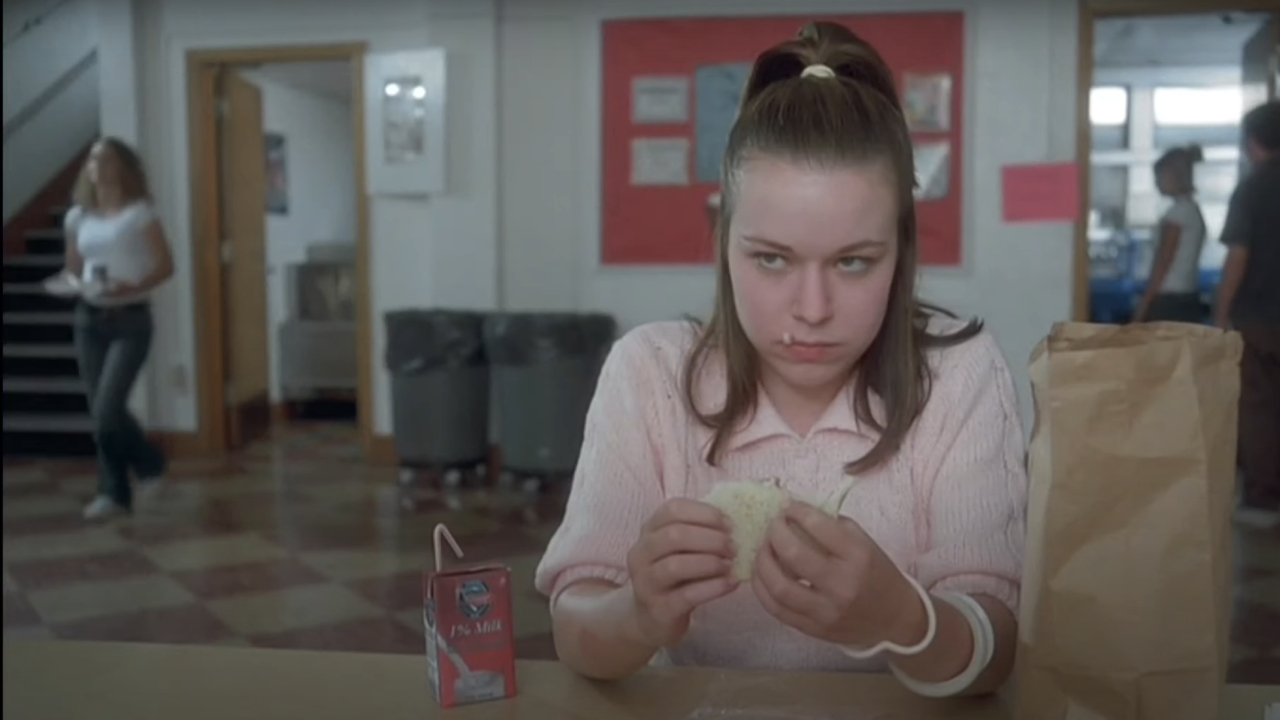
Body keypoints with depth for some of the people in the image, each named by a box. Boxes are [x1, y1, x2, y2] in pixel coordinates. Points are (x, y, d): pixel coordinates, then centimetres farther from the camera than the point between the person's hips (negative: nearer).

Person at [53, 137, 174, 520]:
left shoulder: (139, 213, -6)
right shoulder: (77, 217, 8)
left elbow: (165, 266, -6)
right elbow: (71, 269, 16)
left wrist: (134, 287, -22)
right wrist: (70, 283, -7)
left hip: (130, 319, -5)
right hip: (89, 318, 5)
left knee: (107, 409, -13)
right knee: (100, 411, 5)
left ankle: (148, 462, 14)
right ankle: (114, 491, 15)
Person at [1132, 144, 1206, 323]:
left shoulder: (1178, 211, -12)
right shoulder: (1192, 210, 15)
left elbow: (1163, 263, -14)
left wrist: (1144, 304, -13)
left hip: (1170, 301, -9)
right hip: (1187, 299, 9)